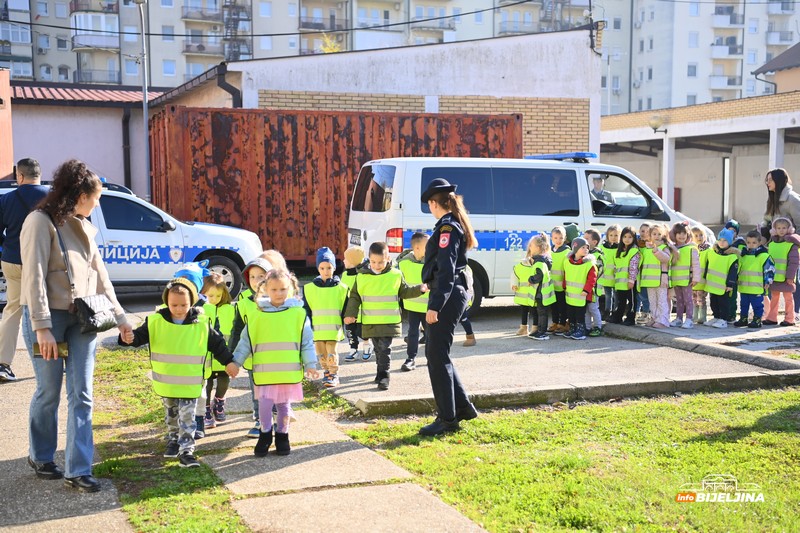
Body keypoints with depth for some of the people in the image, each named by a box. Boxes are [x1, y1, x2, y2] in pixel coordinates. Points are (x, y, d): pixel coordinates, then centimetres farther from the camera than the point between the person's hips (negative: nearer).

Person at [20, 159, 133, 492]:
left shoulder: (82, 225, 14)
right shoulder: (41, 221, -9)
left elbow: (99, 273, 17)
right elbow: (34, 277, -14)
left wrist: (119, 317, 16)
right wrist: (42, 327, -20)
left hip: (82, 318, 6)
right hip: (48, 316, -6)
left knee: (81, 395, 1)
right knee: (49, 392, 5)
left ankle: (78, 470, 5)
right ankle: (40, 457, 27)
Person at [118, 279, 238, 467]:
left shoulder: (201, 324, -9)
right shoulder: (156, 321, -8)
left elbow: (217, 344, 0)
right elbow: (141, 335, -7)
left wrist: (229, 362, 4)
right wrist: (129, 338, -30)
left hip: (191, 383, -2)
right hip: (165, 382, 2)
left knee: (187, 418, -3)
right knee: (171, 415, 20)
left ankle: (186, 451, 0)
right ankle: (173, 440, 39)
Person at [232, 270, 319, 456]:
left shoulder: (298, 313, 0)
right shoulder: (257, 315, 2)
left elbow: (307, 341, 3)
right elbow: (246, 341, 9)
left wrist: (310, 364, 0)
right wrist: (235, 362, 8)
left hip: (289, 370, 0)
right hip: (264, 370, 0)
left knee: (284, 404, 11)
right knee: (264, 404, -3)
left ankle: (282, 435, 27)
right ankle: (265, 434, 19)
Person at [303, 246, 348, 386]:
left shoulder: (341, 288, 2)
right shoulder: (309, 288, 3)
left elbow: (345, 310, 7)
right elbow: (306, 311, 8)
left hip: (334, 329, -2)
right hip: (317, 329, 2)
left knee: (331, 353, -6)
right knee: (321, 354, 10)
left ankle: (334, 375, 9)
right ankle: (326, 373, 29)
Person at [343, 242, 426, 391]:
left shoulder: (395, 275, -2)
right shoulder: (362, 276, -1)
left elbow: (405, 291, 11)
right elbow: (354, 297, 6)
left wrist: (419, 289, -4)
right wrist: (350, 314, -1)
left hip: (389, 321, -2)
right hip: (369, 321, 2)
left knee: (384, 347, -7)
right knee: (378, 348, 15)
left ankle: (383, 376, -3)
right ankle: (382, 372, 29)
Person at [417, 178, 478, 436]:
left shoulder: (447, 227, -14)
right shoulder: (454, 224, 16)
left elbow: (446, 270, -22)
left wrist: (435, 306, -24)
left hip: (447, 297, -10)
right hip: (453, 294, 10)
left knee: (437, 356, -5)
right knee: (435, 353, 17)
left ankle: (448, 419, 0)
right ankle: (463, 406, 24)